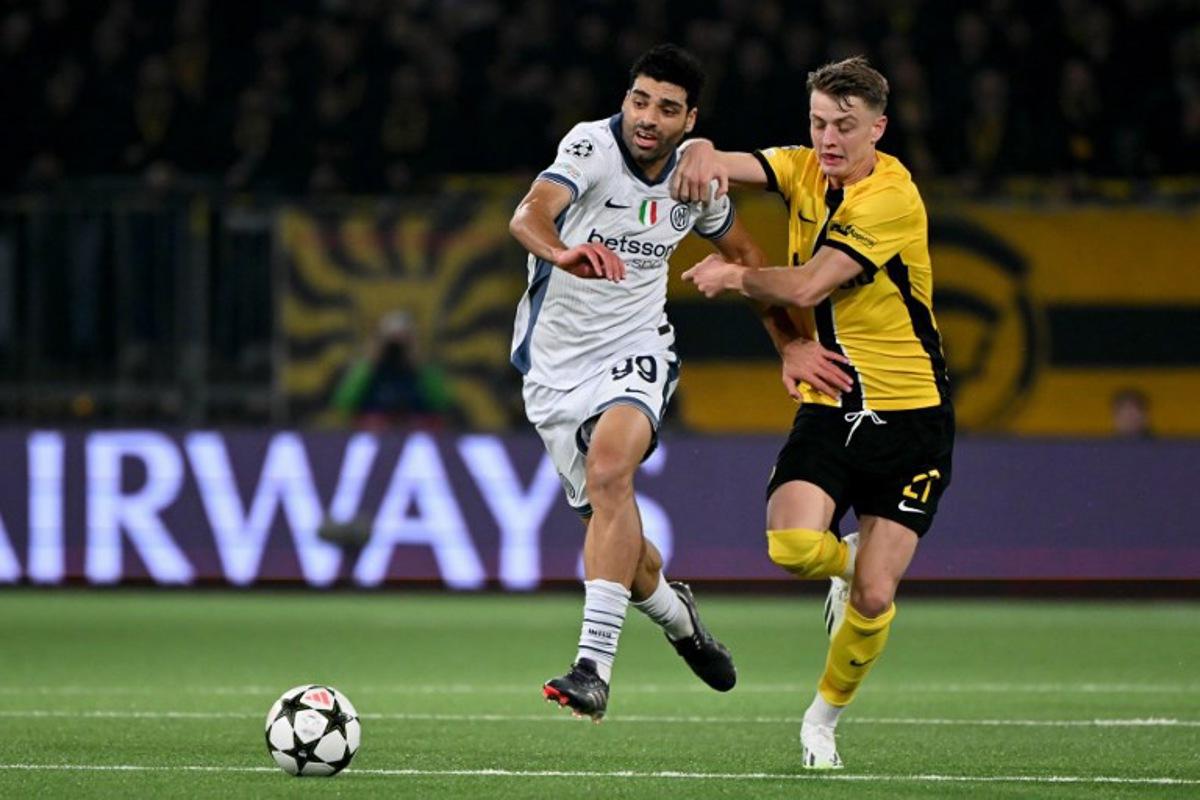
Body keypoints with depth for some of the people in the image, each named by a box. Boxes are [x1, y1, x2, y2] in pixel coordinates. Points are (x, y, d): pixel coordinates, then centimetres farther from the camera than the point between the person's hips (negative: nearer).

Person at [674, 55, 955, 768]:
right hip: (828, 408, 4)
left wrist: (735, 276, -6)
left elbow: (805, 287, -20)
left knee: (873, 600, -8)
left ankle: (826, 716, 20)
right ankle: (845, 564, 14)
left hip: (909, 417, -4)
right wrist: (699, 155, -32)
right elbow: (716, 162, -9)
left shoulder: (892, 197, -17)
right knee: (794, 545, -24)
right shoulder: (805, 169, 3)